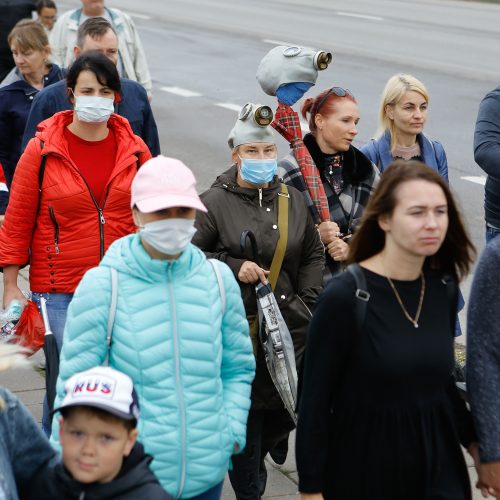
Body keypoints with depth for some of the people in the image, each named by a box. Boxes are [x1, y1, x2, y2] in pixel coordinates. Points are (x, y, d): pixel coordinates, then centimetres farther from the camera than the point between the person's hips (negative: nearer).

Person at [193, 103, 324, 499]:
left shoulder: (293, 200, 8)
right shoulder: (215, 202, -5)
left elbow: (314, 253, 17)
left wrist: (306, 301, 7)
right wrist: (233, 267, -14)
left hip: (289, 324, 4)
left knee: (293, 405, 5)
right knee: (245, 411, 1)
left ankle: (269, 439, 42)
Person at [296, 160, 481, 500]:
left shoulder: (444, 288, 0)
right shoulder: (346, 296, -17)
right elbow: (315, 402, -13)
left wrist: (474, 441, 12)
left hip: (438, 462, 5)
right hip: (362, 465, -5)